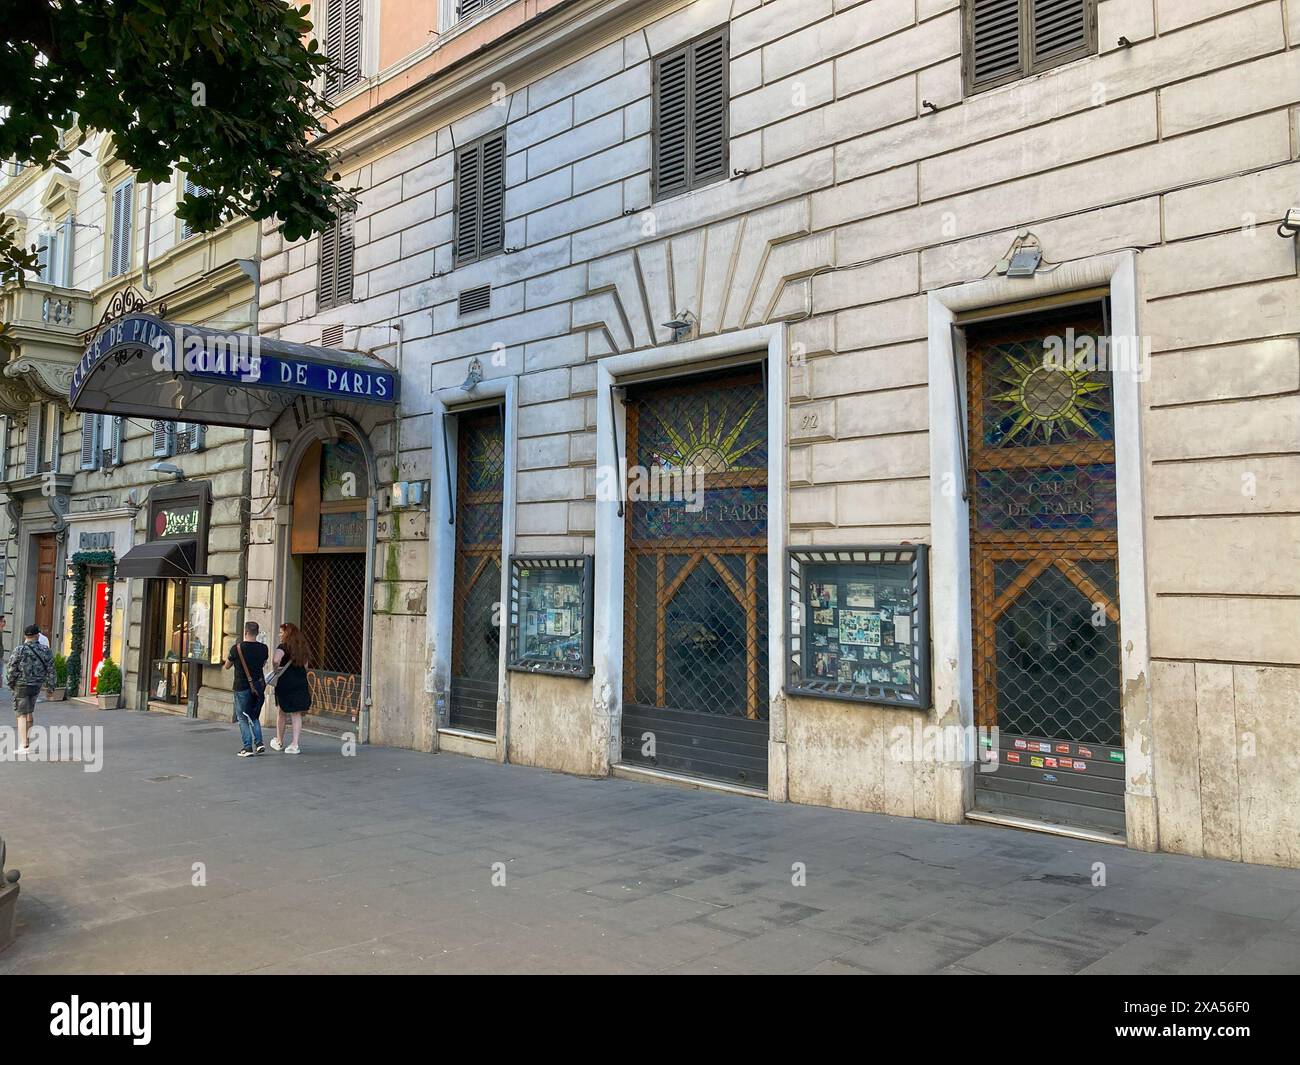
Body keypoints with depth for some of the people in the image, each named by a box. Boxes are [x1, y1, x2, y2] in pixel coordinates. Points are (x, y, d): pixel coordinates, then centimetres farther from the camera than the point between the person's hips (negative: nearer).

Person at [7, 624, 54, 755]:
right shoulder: (45, 651, 0)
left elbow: (12, 669, -9)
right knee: (29, 712, 20)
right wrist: (50, 687, 10)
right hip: (37, 686, 4)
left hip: (21, 685, -4)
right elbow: (50, 670, 2)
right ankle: (26, 739, 30)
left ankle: (23, 746, -6)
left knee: (22, 714, -1)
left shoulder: (19, 650, -10)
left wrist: (11, 683, 7)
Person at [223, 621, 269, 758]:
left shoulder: (236, 648, -11)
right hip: (259, 685, 4)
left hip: (242, 686, -4)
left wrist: (224, 665, 25)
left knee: (243, 718, 6)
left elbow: (227, 666, 4)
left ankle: (248, 747, 2)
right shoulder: (263, 648, -1)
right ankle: (259, 743, 8)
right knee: (254, 717, 18)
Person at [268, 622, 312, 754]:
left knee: (281, 713, 13)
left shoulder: (283, 647, -12)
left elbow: (275, 660, -30)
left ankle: (279, 742, 28)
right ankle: (294, 745, 0)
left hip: (285, 683, -5)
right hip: (301, 683, 5)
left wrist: (276, 669, -14)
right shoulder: (302, 647, 8)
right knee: (296, 714, 6)